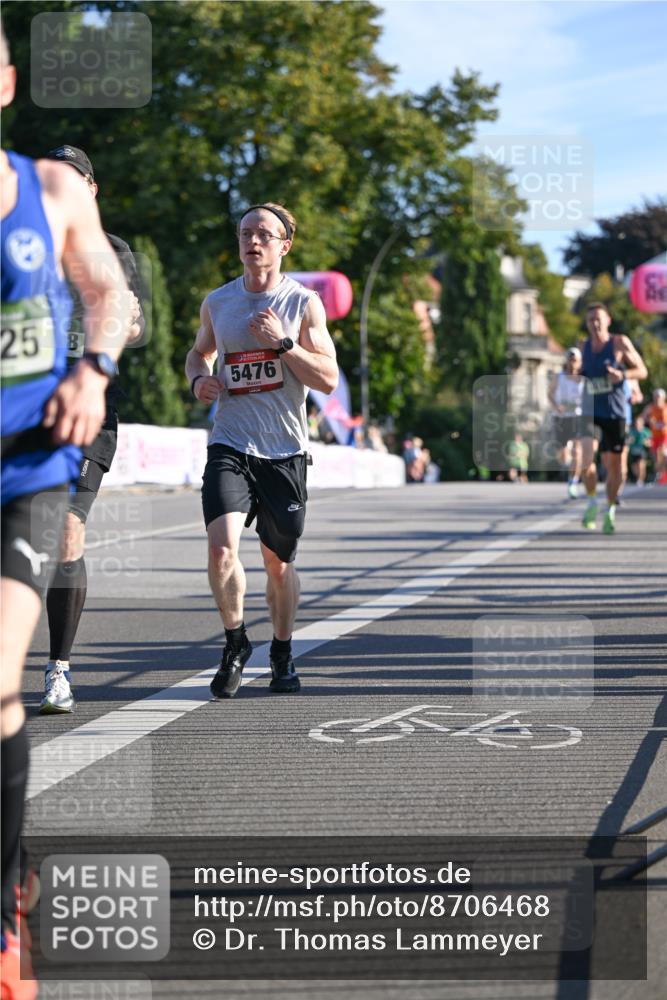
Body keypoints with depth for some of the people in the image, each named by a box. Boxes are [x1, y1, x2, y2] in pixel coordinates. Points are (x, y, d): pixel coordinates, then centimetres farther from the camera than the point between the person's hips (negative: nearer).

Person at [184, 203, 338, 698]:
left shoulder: (304, 303, -2)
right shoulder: (217, 302, 7)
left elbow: (328, 379, -7)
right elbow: (200, 351, 25)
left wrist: (283, 343, -18)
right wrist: (199, 380, 3)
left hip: (284, 451, -1)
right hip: (231, 447, 1)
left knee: (279, 562, 9)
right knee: (222, 548, -19)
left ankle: (283, 655, 31)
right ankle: (235, 642, 5)